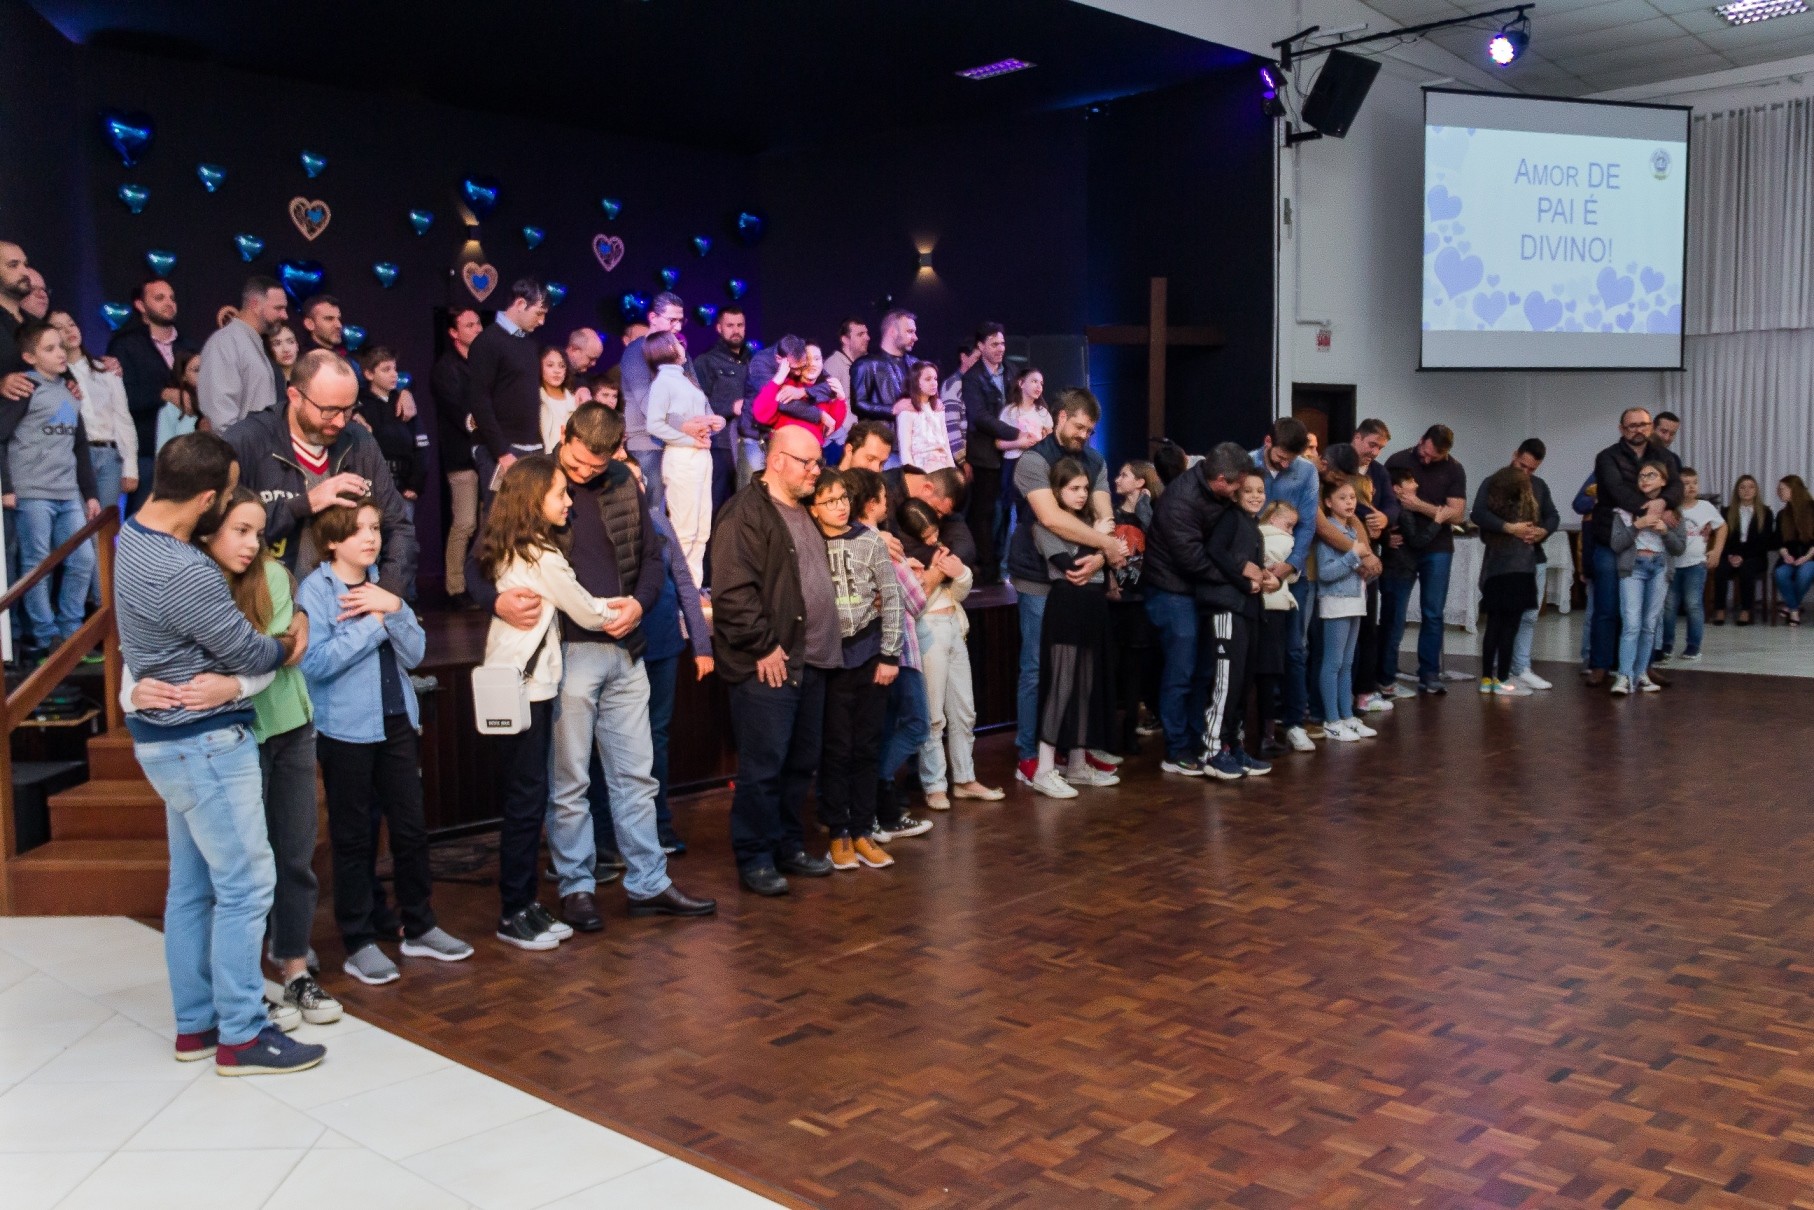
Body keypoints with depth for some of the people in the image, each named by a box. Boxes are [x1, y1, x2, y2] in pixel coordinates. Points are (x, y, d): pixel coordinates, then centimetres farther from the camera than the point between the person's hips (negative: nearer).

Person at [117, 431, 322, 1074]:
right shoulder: (185, 575, -27)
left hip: (171, 738, 10)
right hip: (205, 742, -10)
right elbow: (251, 654, -16)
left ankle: (195, 1024, 25)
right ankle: (241, 1036, 7)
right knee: (245, 884, -1)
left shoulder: (136, 531, 3)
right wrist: (290, 638, 5)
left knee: (191, 886, 16)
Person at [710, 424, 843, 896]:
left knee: (801, 763, 14)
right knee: (763, 767, -3)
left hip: (811, 662, 9)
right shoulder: (746, 512, -11)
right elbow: (733, 591, -20)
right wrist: (764, 646, -18)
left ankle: (789, 847, 26)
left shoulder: (803, 512, 19)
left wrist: (827, 645, 18)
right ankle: (755, 859, 8)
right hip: (769, 666, -9)